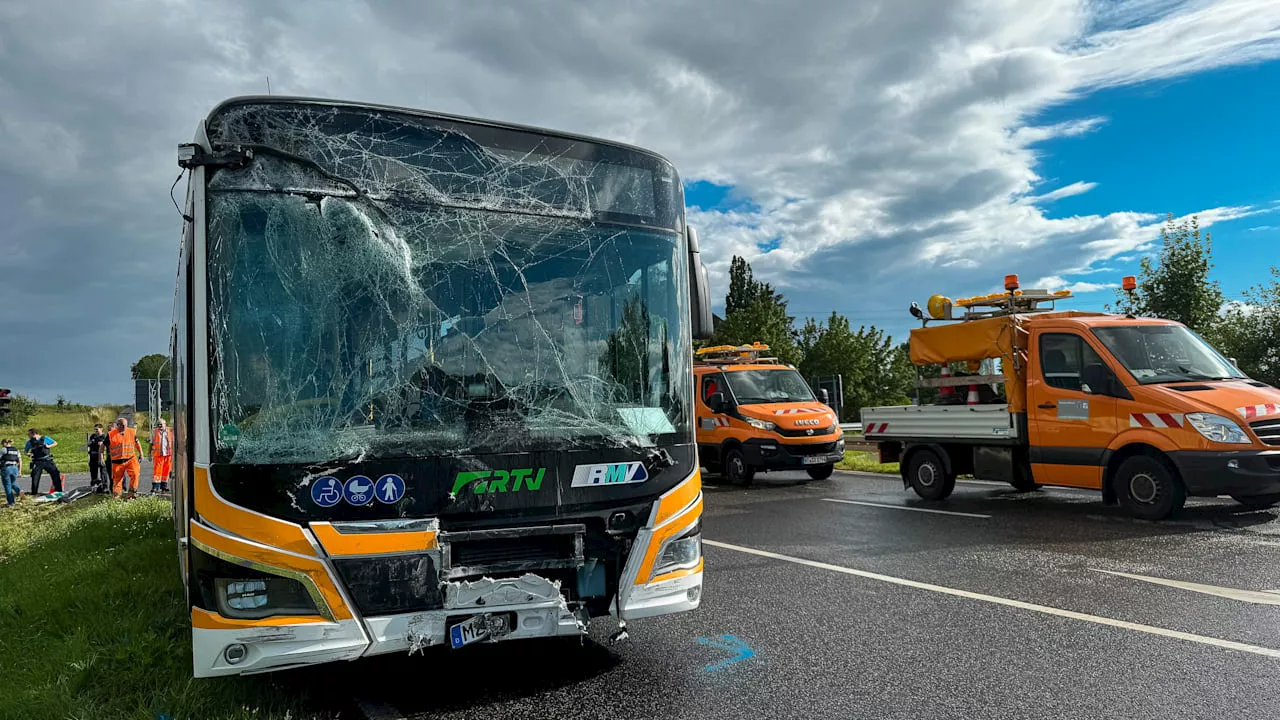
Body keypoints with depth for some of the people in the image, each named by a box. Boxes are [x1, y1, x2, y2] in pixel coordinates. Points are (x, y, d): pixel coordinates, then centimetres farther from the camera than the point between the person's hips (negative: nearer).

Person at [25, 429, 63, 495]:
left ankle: (59, 490, 6)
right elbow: (25, 450, 15)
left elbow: (55, 443, 6)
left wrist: (48, 446, -11)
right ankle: (34, 493, 4)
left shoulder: (45, 438, -1)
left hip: (48, 460, -1)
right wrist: (27, 453, -7)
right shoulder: (30, 442, 5)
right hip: (37, 462, 1)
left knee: (55, 474, -3)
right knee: (35, 477, -5)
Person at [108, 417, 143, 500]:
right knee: (117, 479, 5)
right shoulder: (111, 434, -2)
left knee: (135, 473, -20)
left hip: (130, 459, 1)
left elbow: (137, 442, 21)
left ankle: (132, 493, -11)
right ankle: (115, 496, 22)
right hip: (117, 461, -1)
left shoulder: (132, 432, 5)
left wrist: (140, 453, 22)